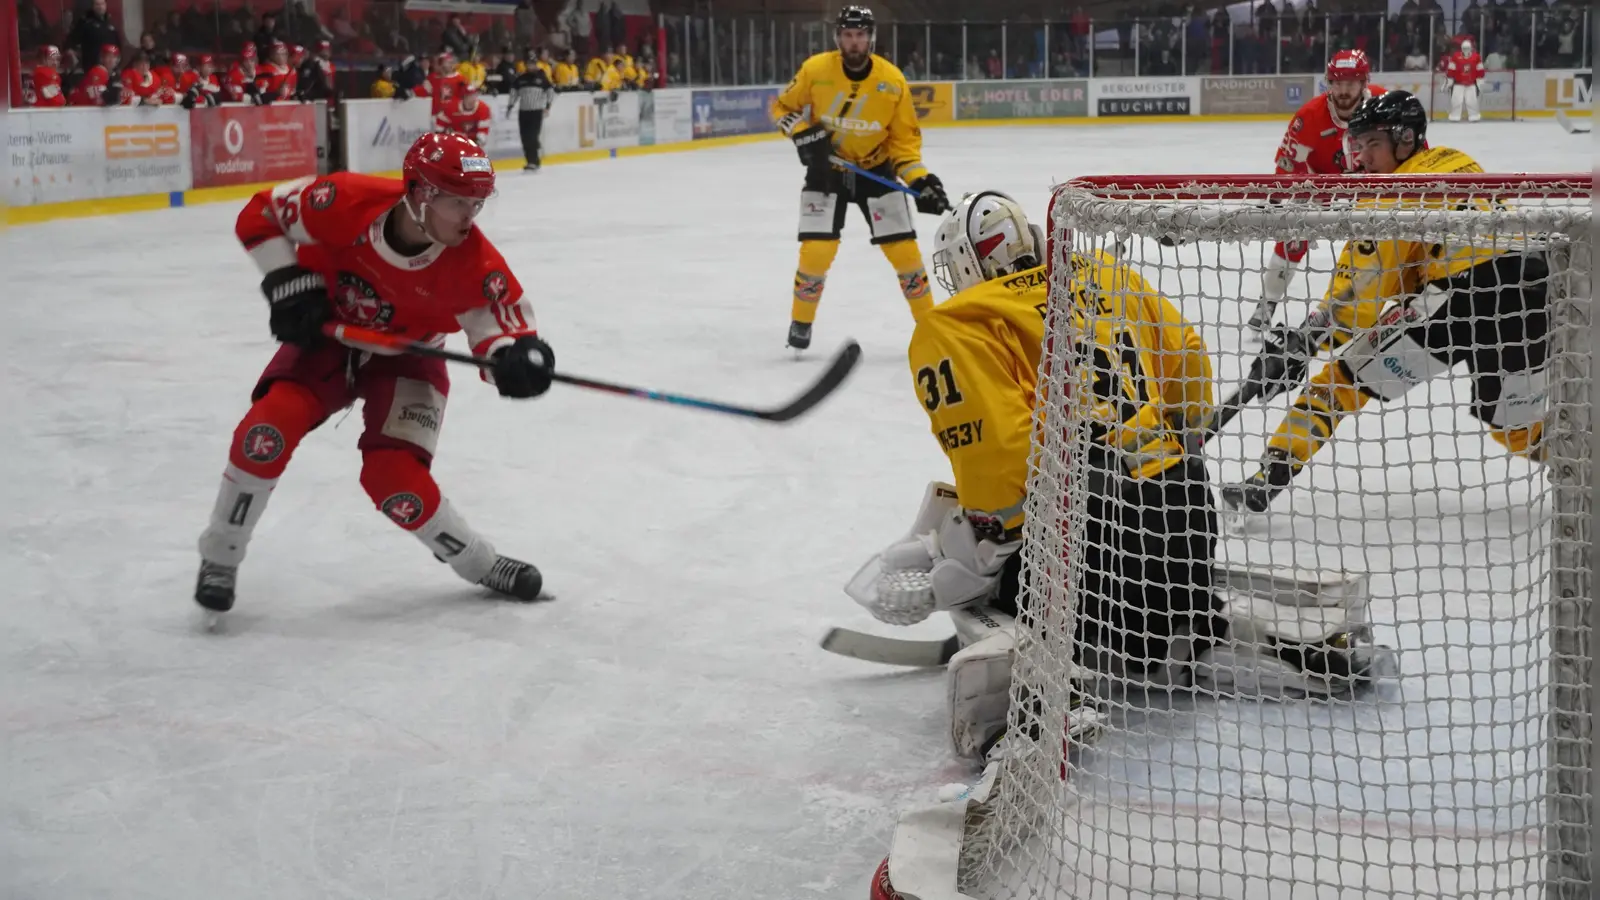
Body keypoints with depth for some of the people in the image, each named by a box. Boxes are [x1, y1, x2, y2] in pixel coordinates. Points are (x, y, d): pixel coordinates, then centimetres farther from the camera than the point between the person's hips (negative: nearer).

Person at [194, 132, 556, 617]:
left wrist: (516, 358, -44)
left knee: (394, 480, -19)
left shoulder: (473, 263, -28)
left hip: (405, 358, -1)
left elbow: (505, 327, -20)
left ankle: (481, 565, 6)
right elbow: (261, 214, -13)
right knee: (270, 426, -22)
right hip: (326, 336, 1)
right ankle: (219, 557, -2)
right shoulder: (348, 202, -29)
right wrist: (289, 283, -22)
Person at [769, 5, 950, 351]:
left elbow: (905, 138, -7)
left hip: (876, 170, 1)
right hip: (826, 169, -1)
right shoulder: (815, 70, -16)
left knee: (904, 249, -4)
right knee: (817, 248, -12)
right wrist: (804, 135, -20)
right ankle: (801, 322, 11)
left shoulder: (892, 80, -15)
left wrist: (919, 179, -19)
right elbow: (782, 107, -2)